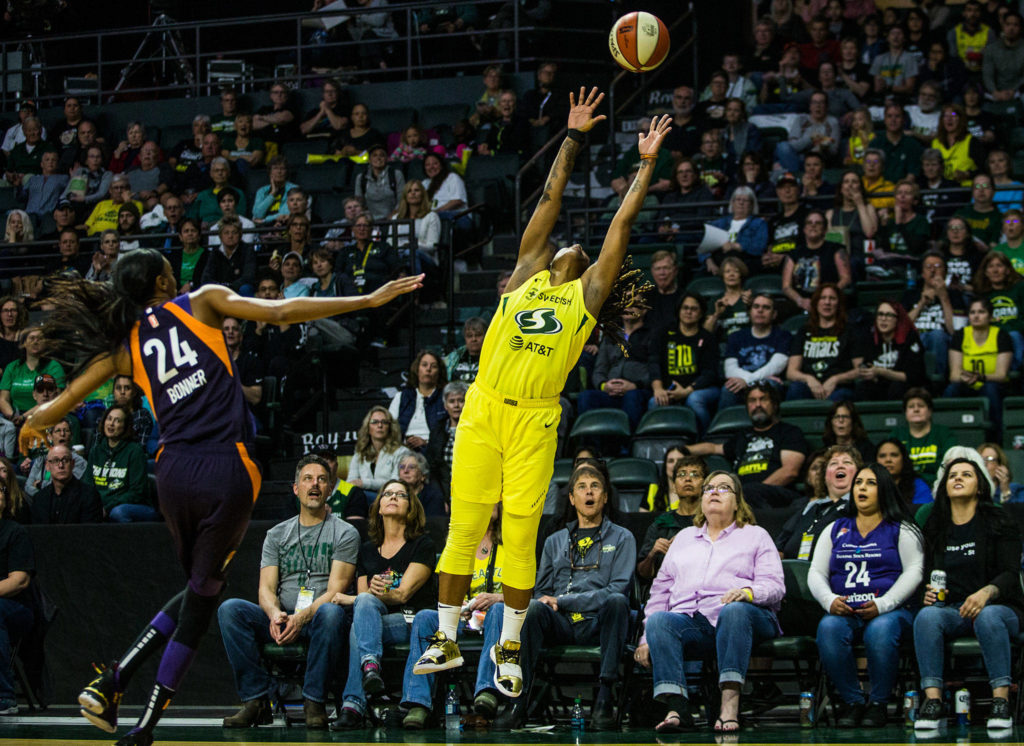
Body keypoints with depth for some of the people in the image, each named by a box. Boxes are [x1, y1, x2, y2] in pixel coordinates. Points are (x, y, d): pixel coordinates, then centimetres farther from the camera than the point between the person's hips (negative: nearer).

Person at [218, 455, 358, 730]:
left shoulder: (345, 533, 6)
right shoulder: (277, 535, 18)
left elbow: (335, 591, -6)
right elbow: (266, 588, 7)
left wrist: (302, 617, -24)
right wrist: (275, 614, -19)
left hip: (317, 622, -3)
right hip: (282, 621, 3)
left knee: (331, 612, -40)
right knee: (229, 609, -23)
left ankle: (314, 702, -30)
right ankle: (256, 699, -25)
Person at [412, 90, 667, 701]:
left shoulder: (587, 295, 12)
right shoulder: (528, 273, 15)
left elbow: (623, 223, 13)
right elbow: (551, 199, 19)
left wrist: (648, 164, 17)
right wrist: (574, 137, 22)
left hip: (535, 421, -1)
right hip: (482, 409, 1)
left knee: (520, 536, -2)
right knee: (463, 529, 2)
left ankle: (509, 646, 10)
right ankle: (447, 640, 10)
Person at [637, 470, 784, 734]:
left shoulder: (755, 536, 21)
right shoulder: (684, 537, 32)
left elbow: (774, 585, 6)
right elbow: (661, 590, 24)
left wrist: (749, 592, -18)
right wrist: (647, 638, 9)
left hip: (740, 615, -3)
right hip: (690, 619, 3)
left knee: (734, 610, -40)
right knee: (659, 620, -32)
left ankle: (730, 705, -48)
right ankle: (677, 709, -46)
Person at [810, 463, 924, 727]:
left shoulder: (901, 530, 12)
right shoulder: (835, 530, 22)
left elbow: (914, 571, -1)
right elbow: (816, 573, 15)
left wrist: (883, 604, -15)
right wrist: (829, 601, -8)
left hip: (890, 610, -3)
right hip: (844, 613, 3)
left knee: (880, 630, -38)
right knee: (828, 628, -33)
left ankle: (878, 703, -21)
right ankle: (851, 702, -21)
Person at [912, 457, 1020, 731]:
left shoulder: (1000, 523, 4)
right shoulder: (935, 529, 16)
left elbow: (1010, 574, -6)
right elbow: (927, 575, 16)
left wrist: (986, 592, -26)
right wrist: (928, 593, -8)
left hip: (998, 607, -3)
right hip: (952, 610, 3)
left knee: (987, 616, -40)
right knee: (927, 616, -32)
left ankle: (1001, 700, -41)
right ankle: (932, 700, -40)